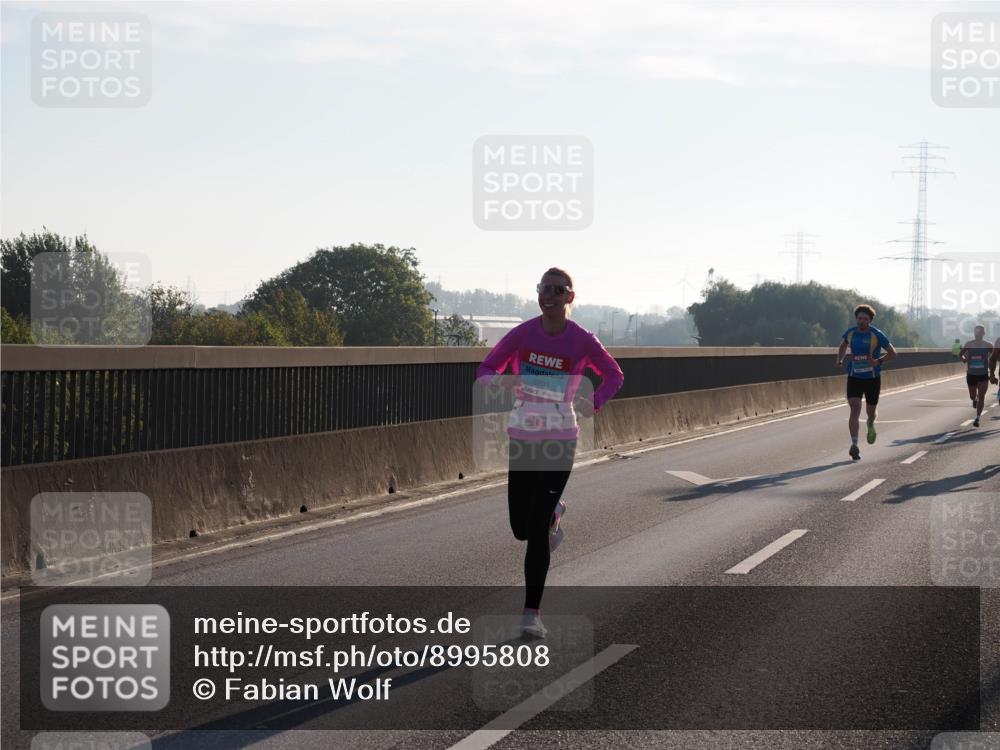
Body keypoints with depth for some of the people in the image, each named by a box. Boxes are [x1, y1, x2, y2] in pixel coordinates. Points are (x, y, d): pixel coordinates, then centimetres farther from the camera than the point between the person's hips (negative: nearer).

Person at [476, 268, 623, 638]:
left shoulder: (582, 340, -8)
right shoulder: (522, 334, -5)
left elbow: (614, 375, 8)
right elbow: (485, 371, 3)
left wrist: (595, 403, -9)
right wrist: (500, 382, -21)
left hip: (560, 441, -2)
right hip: (522, 438, 3)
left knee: (537, 529, -9)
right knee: (521, 529, 7)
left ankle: (531, 612, 0)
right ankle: (554, 513, 44)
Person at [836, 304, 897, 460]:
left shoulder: (877, 335, -12)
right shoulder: (850, 333, -1)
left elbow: (893, 354, -6)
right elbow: (843, 345, 21)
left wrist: (878, 361, -23)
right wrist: (839, 360, 3)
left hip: (872, 379, -1)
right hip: (854, 378, 1)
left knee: (871, 411, 13)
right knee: (855, 408, -17)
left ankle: (870, 425, 52)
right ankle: (854, 445, -23)